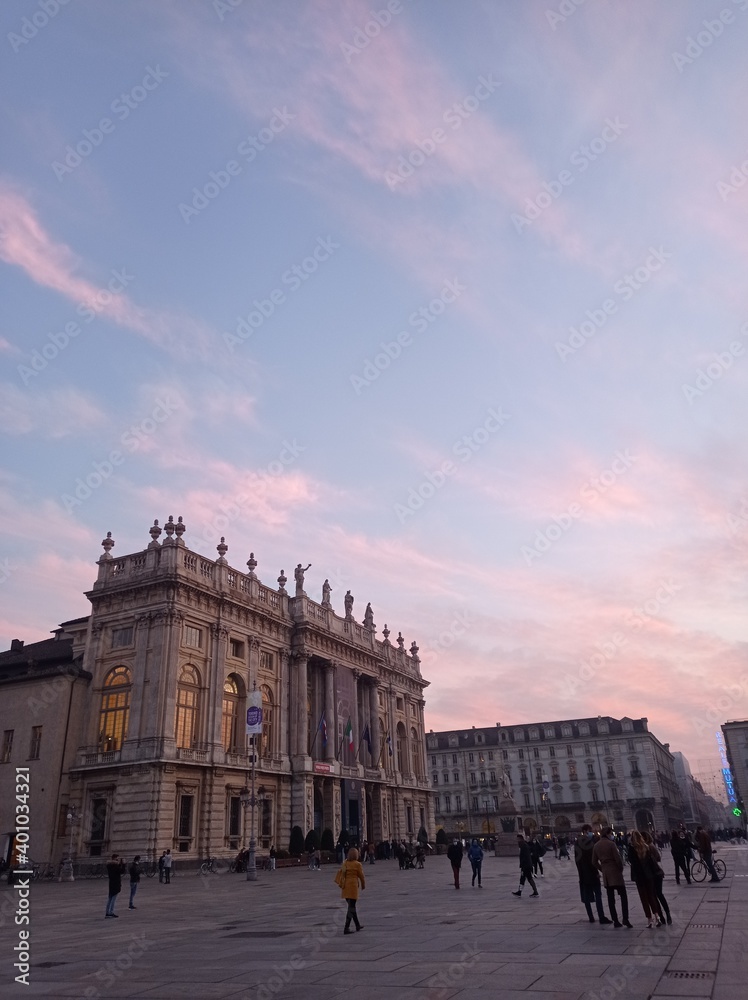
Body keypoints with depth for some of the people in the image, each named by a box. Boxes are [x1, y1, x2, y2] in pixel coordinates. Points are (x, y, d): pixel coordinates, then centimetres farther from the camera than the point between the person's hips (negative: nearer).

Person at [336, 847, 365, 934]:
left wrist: (340, 883, 6)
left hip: (345, 887, 7)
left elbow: (340, 872, 5)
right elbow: (361, 876, -1)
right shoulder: (357, 864, -9)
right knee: (351, 907, -1)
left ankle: (358, 926, 29)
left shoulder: (345, 863, 7)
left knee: (351, 906, 18)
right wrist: (363, 885, 15)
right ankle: (346, 928, -6)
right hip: (353, 886, -7)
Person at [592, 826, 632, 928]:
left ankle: (615, 921, 9)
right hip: (615, 872, -6)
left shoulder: (596, 846, 6)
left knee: (610, 898, 9)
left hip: (605, 874, 6)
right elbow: (618, 859, -14)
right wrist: (621, 868, 2)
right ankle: (625, 919, -8)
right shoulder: (611, 844, -13)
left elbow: (594, 862, 9)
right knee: (623, 896, 1)